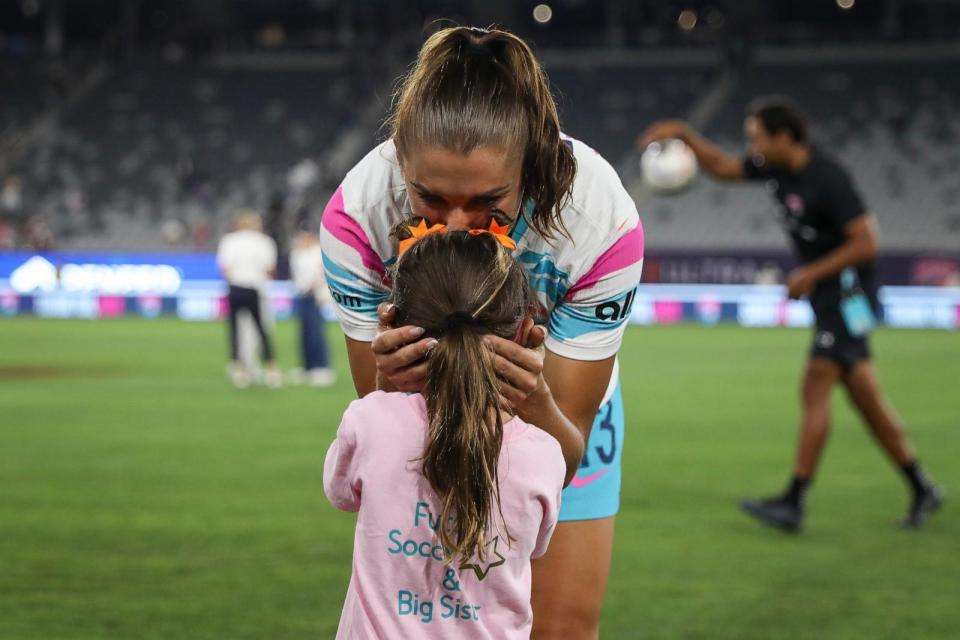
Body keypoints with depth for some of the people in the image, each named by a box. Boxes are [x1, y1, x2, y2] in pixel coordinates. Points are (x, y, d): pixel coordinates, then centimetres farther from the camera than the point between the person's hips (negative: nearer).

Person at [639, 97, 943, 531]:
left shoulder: (826, 179, -21)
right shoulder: (774, 166, 5)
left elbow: (866, 242, -22)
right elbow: (723, 167, 20)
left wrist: (810, 275, -18)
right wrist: (683, 134, 7)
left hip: (847, 288, -9)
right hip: (826, 292, 9)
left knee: (816, 386, -12)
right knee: (865, 397, 10)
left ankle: (793, 502, -14)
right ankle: (921, 489, 17)